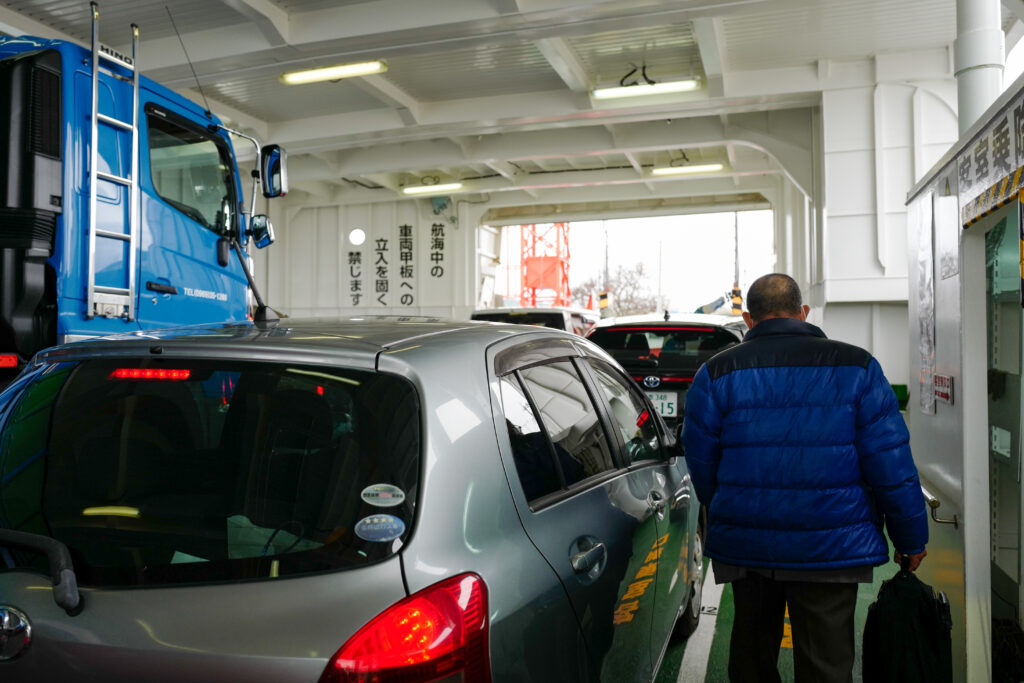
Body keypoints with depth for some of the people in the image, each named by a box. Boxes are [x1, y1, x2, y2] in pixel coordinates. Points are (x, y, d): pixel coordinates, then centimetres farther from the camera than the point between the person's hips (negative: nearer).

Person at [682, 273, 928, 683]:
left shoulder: (717, 373, -3)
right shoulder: (856, 366, -2)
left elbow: (702, 464, 1)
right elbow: (892, 466, -3)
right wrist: (911, 539, 8)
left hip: (745, 544, 1)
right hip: (831, 547, -1)